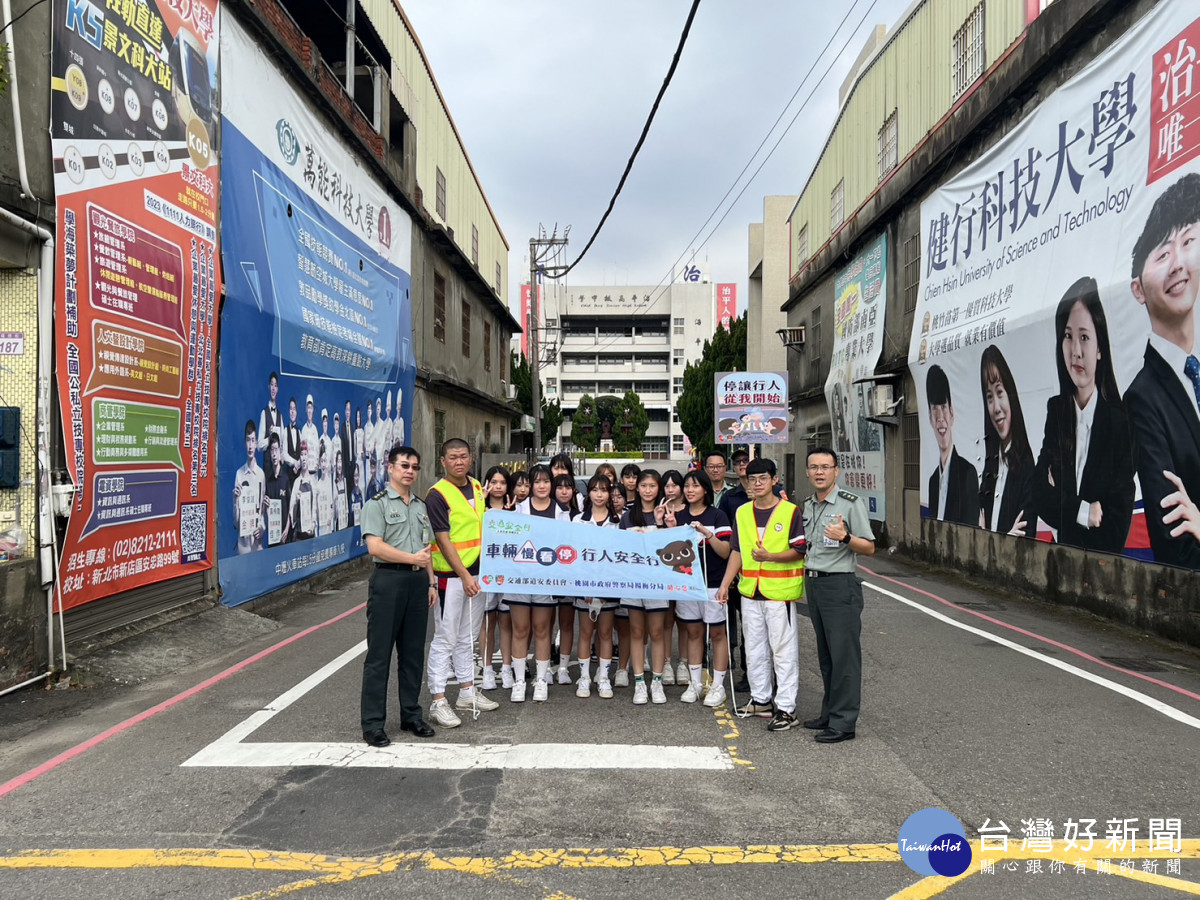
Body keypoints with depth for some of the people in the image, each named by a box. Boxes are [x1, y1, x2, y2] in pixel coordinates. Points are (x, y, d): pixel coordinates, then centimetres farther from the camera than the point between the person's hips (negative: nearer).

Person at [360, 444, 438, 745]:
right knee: (379, 654, -2)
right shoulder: (377, 504, -3)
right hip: (388, 579, -6)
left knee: (413, 652, 11)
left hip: (418, 581, 6)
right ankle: (372, 723, 5)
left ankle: (411, 715, 22)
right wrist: (411, 558, -16)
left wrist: (431, 583, 13)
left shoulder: (421, 507, 18)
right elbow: (375, 547, -14)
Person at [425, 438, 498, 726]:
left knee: (467, 638, 17)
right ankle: (438, 702, 6)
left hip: (476, 573, 7)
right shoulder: (437, 495, -13)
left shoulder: (478, 488, 9)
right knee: (445, 640, -1)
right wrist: (464, 576, -22)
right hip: (450, 576, -7)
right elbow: (443, 540, -18)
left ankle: (467, 692, 28)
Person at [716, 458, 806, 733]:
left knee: (784, 651, 0)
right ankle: (760, 700, 29)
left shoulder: (791, 511, -7)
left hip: (780, 592, -6)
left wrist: (770, 556, -23)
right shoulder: (742, 513, 9)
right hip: (750, 593, 6)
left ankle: (786, 709, 7)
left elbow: (799, 551, -9)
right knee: (754, 650, 15)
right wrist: (725, 584, 7)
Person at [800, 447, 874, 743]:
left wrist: (845, 537, -26)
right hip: (813, 583, 7)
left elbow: (869, 548, -10)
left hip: (840, 585, -7)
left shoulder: (851, 503, -8)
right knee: (825, 654, 14)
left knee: (844, 654, -4)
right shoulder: (807, 505, 13)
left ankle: (844, 722, 2)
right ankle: (829, 713, 23)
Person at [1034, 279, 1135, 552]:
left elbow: (1116, 530, -10)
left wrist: (1062, 505, -5)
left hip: (1103, 559, -3)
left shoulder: (1120, 421, -10)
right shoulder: (1054, 409, 3)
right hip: (1062, 553, 3)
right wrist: (1083, 512, -13)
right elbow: (1040, 497, -1)